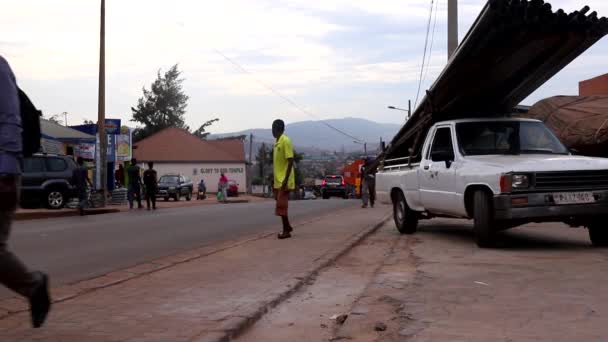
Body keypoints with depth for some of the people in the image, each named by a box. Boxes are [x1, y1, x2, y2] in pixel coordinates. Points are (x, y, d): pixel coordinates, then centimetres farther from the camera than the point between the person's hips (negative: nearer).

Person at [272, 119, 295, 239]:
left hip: (284, 181, -9)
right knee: (281, 205, 14)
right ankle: (287, 227, 25)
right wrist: (275, 181, 21)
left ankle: (286, 230, -1)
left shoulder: (285, 141, -14)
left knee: (281, 206, -8)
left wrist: (285, 180, -23)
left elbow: (290, 161, -19)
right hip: (278, 181, 9)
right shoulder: (277, 142, 15)